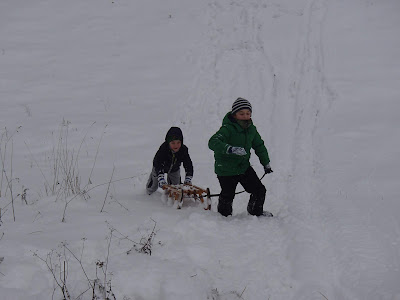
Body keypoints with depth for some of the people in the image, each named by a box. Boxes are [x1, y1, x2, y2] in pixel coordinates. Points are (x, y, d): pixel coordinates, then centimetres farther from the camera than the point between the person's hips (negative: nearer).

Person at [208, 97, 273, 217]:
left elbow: (259, 146, 18)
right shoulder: (227, 129, -21)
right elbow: (213, 143, -36)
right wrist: (230, 149, -50)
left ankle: (256, 211, 32)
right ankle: (225, 216, 31)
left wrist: (266, 163, 22)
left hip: (244, 166, 6)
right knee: (227, 195, 3)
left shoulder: (251, 129, 1)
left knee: (259, 190, 4)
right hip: (226, 170, -6)